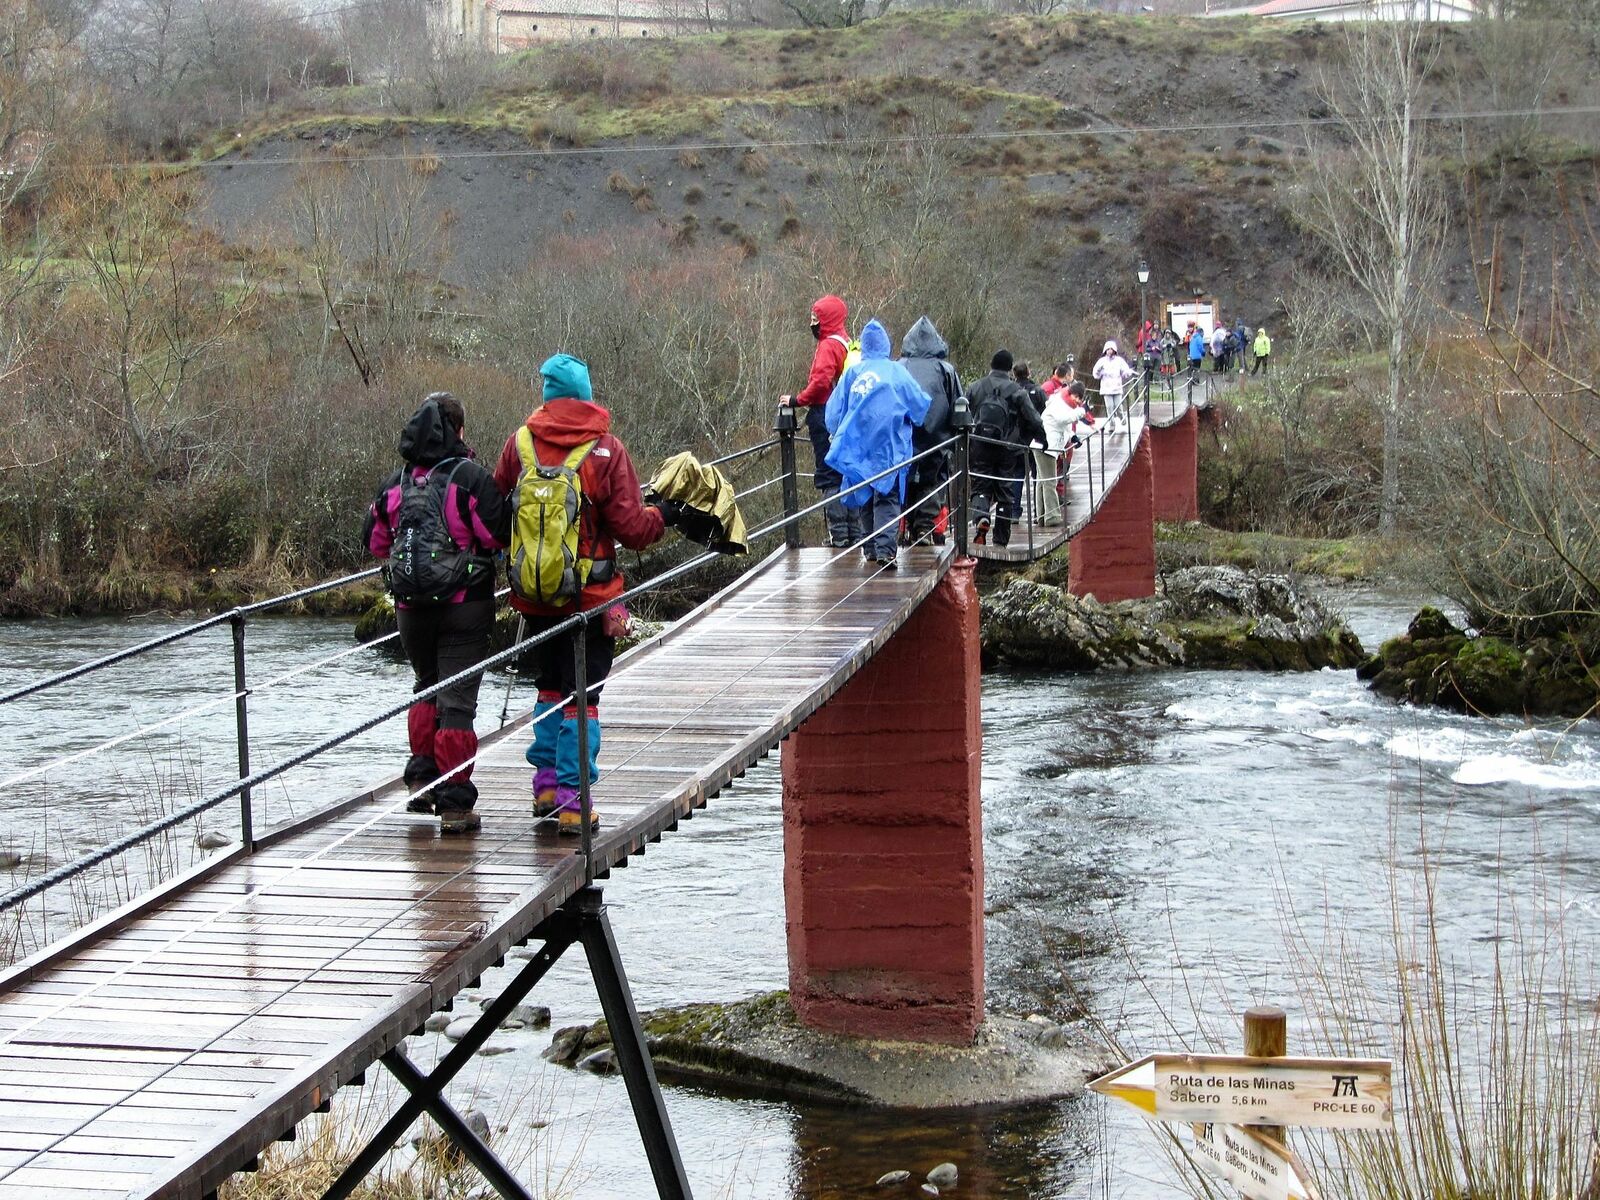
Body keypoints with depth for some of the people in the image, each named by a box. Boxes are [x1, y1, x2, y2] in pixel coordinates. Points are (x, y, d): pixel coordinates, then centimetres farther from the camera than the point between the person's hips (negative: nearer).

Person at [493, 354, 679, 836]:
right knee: (581, 697, 3)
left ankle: (546, 785, 23)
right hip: (591, 595, -3)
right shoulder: (606, 448, -12)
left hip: (534, 593, 3)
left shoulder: (520, 443, -5)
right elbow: (630, 527, -11)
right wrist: (662, 516, 9)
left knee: (549, 687, 21)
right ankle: (572, 802, -1)